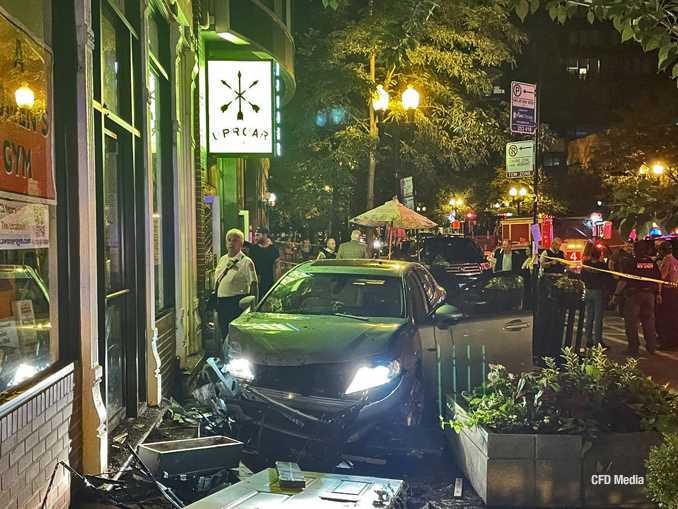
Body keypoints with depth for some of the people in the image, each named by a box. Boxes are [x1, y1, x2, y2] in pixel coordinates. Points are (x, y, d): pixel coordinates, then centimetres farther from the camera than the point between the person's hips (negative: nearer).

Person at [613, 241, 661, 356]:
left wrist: (616, 294, -5)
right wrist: (658, 293, 20)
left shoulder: (632, 262, -10)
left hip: (633, 295, -5)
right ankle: (651, 348, 17)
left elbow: (623, 281, -12)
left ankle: (633, 348, 2)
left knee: (631, 322, 3)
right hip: (649, 294, 5)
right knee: (649, 321, 13)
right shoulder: (652, 263, 4)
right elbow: (659, 279, 9)